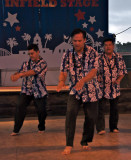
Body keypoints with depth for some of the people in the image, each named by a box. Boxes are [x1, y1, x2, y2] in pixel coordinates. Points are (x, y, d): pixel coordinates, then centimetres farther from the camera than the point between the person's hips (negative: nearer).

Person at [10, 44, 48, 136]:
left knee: (41, 110, 0)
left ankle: (41, 128, 27)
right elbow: (20, 72, 3)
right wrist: (15, 75, -22)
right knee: (20, 107, -11)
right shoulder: (26, 63, 10)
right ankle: (16, 130, -3)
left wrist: (20, 74, -38)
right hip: (26, 90, 3)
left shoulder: (42, 63, -8)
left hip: (39, 91, -3)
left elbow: (34, 72, -25)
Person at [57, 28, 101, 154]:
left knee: (91, 117, 4)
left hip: (91, 91, 0)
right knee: (70, 113, -18)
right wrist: (61, 81, -29)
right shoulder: (67, 55, -2)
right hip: (74, 91, 1)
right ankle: (69, 145, -10)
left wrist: (83, 81, -39)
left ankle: (85, 142, 27)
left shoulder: (92, 52, -9)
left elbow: (93, 71, -20)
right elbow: (63, 72, -6)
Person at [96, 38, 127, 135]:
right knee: (101, 108, -8)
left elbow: (123, 70, 9)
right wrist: (97, 77, -16)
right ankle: (100, 128, -4)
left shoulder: (119, 57, 3)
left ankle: (114, 127, 25)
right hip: (102, 88, -3)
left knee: (114, 108, 12)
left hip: (115, 88, 3)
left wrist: (119, 79, -7)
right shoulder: (99, 58, -4)